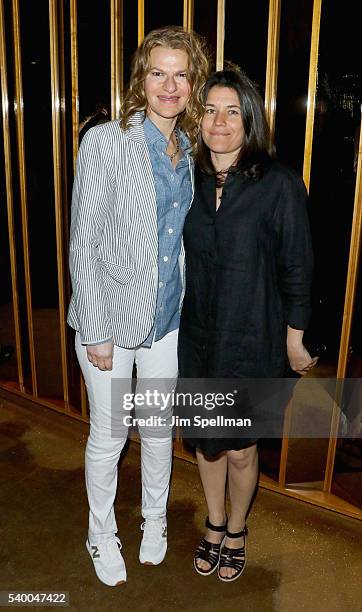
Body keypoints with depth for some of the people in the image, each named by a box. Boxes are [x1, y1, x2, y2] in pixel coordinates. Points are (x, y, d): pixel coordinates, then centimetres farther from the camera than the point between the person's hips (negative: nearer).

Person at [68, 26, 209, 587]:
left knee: (160, 428, 19)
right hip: (111, 317, -4)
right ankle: (101, 534, 38)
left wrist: (191, 306, 10)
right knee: (110, 434, 12)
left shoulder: (191, 149, 5)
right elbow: (83, 243, -13)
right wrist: (96, 331, -14)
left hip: (167, 318, 5)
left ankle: (155, 520, 44)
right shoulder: (105, 143, -12)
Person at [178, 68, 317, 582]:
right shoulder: (191, 179, 1)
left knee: (240, 449, 11)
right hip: (198, 336, 4)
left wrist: (295, 341, -5)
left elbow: (296, 268, -8)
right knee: (206, 439, 18)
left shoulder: (280, 183, -13)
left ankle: (236, 530, 40)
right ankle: (214, 524, 44)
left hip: (252, 340, -4)